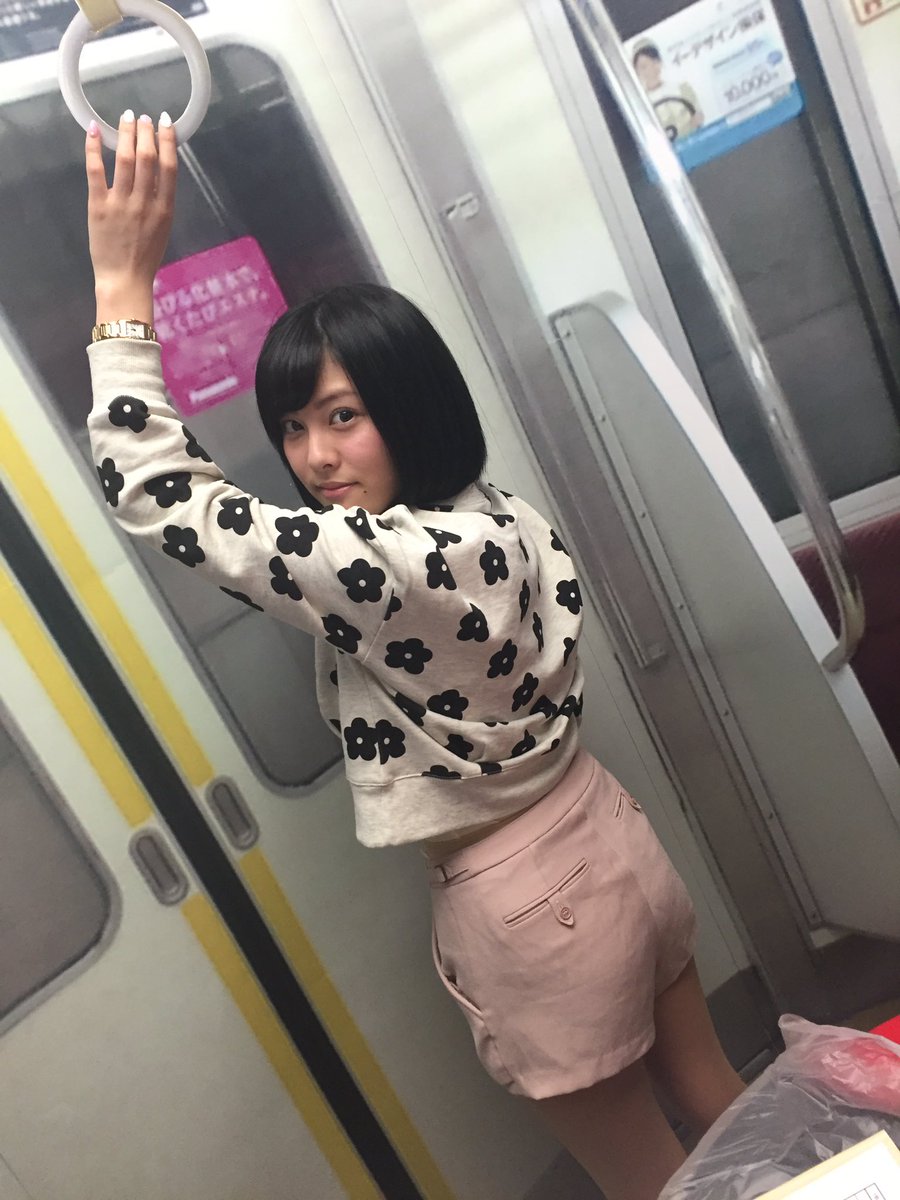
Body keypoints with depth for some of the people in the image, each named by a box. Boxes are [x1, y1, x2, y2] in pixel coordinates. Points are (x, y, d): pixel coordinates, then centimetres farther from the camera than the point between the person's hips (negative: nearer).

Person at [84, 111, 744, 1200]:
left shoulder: (388, 563, -29)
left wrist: (124, 284, -22)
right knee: (720, 1106, 28)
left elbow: (156, 497, -26)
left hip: (527, 906, -7)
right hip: (607, 842, 7)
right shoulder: (505, 524, -3)